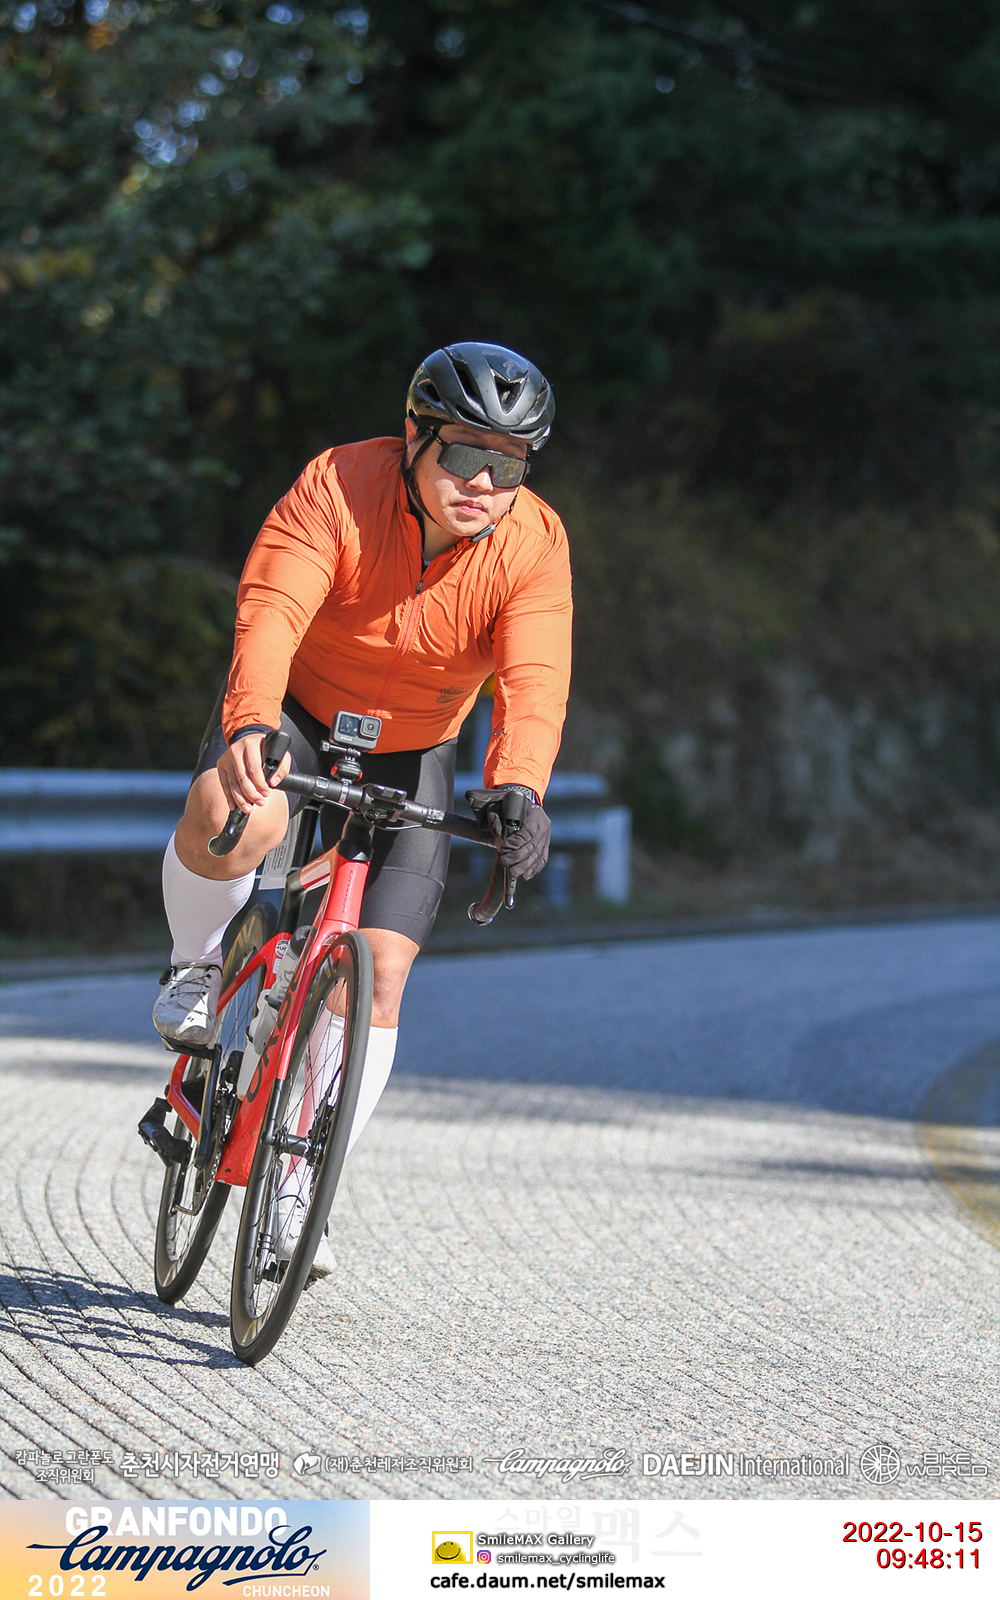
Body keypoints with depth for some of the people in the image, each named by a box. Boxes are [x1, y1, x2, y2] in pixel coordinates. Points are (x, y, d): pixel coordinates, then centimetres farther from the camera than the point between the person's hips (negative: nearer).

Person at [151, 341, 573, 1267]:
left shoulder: (534, 547, -20)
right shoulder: (339, 488, -25)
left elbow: (533, 684, -32)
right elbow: (270, 610, -39)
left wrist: (516, 789, -52)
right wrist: (250, 724, -57)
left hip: (410, 756, 2)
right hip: (293, 713, -2)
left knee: (378, 976, -9)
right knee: (228, 816, -36)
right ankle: (196, 966, -3)